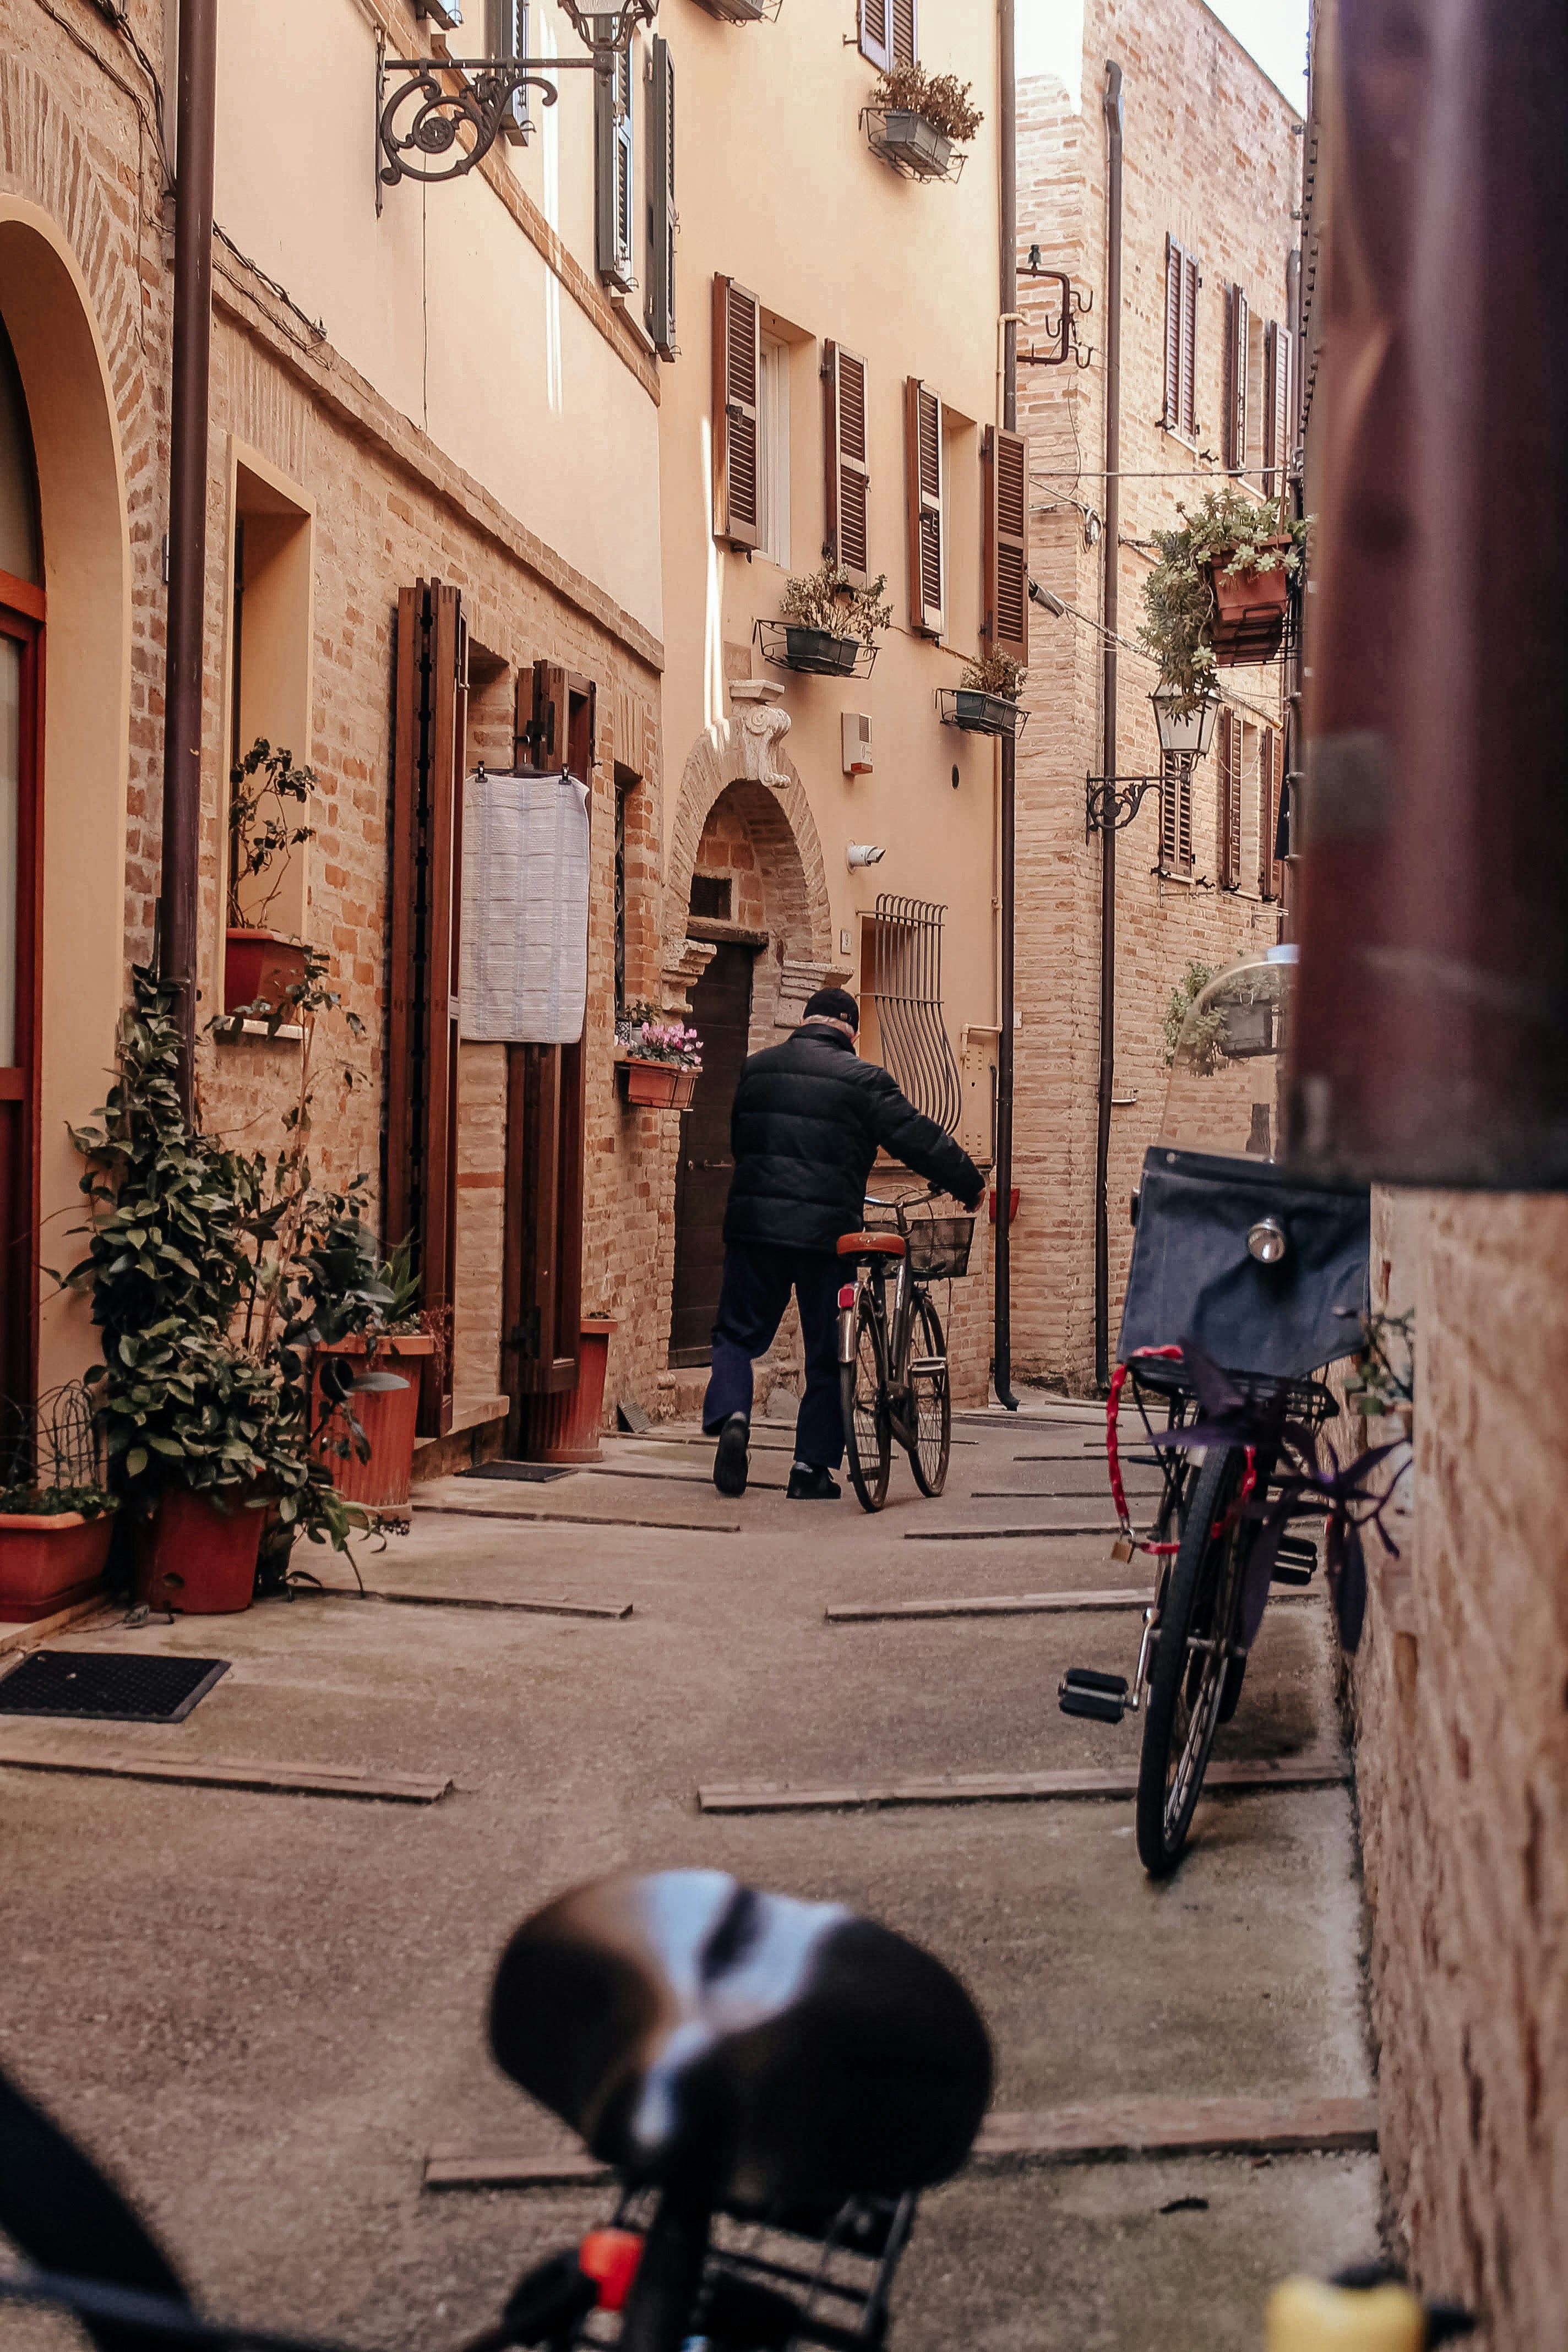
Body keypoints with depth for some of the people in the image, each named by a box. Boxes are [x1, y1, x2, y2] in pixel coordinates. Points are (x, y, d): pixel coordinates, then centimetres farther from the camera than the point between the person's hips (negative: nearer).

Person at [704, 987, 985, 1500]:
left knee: (739, 1332, 14)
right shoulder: (861, 1079, -4)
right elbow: (919, 1139, -3)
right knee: (827, 1353, 8)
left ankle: (731, 1415, -13)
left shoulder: (755, 1069, 11)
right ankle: (812, 1469, 9)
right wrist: (971, 1187, 8)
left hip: (754, 1225, 3)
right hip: (827, 1231, -3)